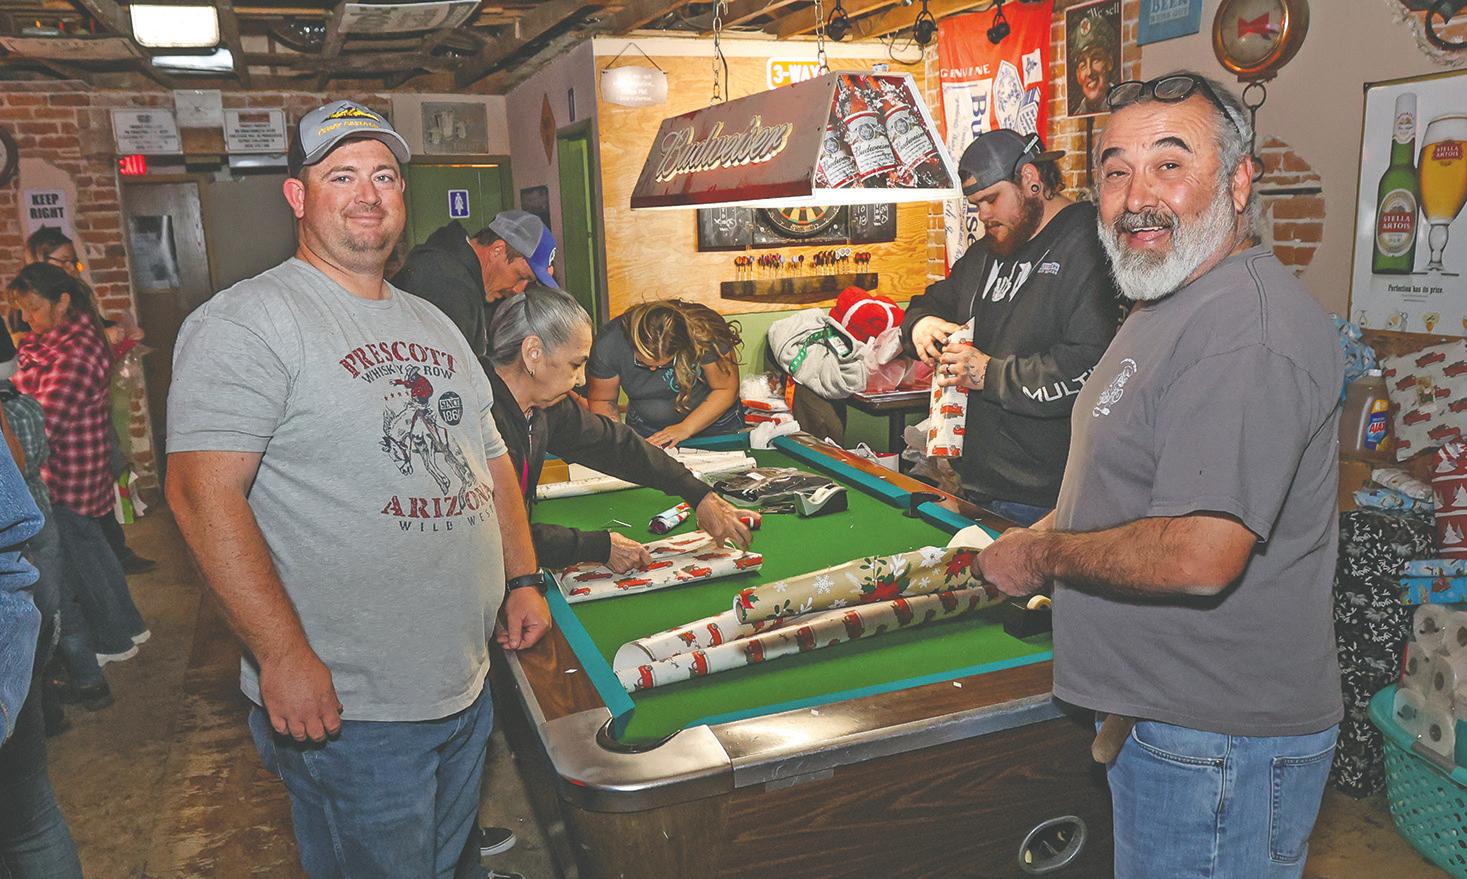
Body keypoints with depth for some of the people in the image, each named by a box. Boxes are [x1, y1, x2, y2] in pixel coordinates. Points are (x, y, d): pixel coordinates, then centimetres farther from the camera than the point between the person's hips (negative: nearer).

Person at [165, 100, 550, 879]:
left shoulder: (434, 325, 13)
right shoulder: (247, 320, -12)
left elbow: (490, 458, 19)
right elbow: (203, 491, -20)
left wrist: (523, 579, 9)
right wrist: (284, 656, -24)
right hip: (347, 708, -7)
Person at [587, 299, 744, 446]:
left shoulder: (703, 338, -27)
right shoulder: (608, 345, -22)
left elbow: (726, 390, -16)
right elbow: (601, 400, -6)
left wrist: (686, 428, -23)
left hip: (712, 423, -2)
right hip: (645, 429, 2)